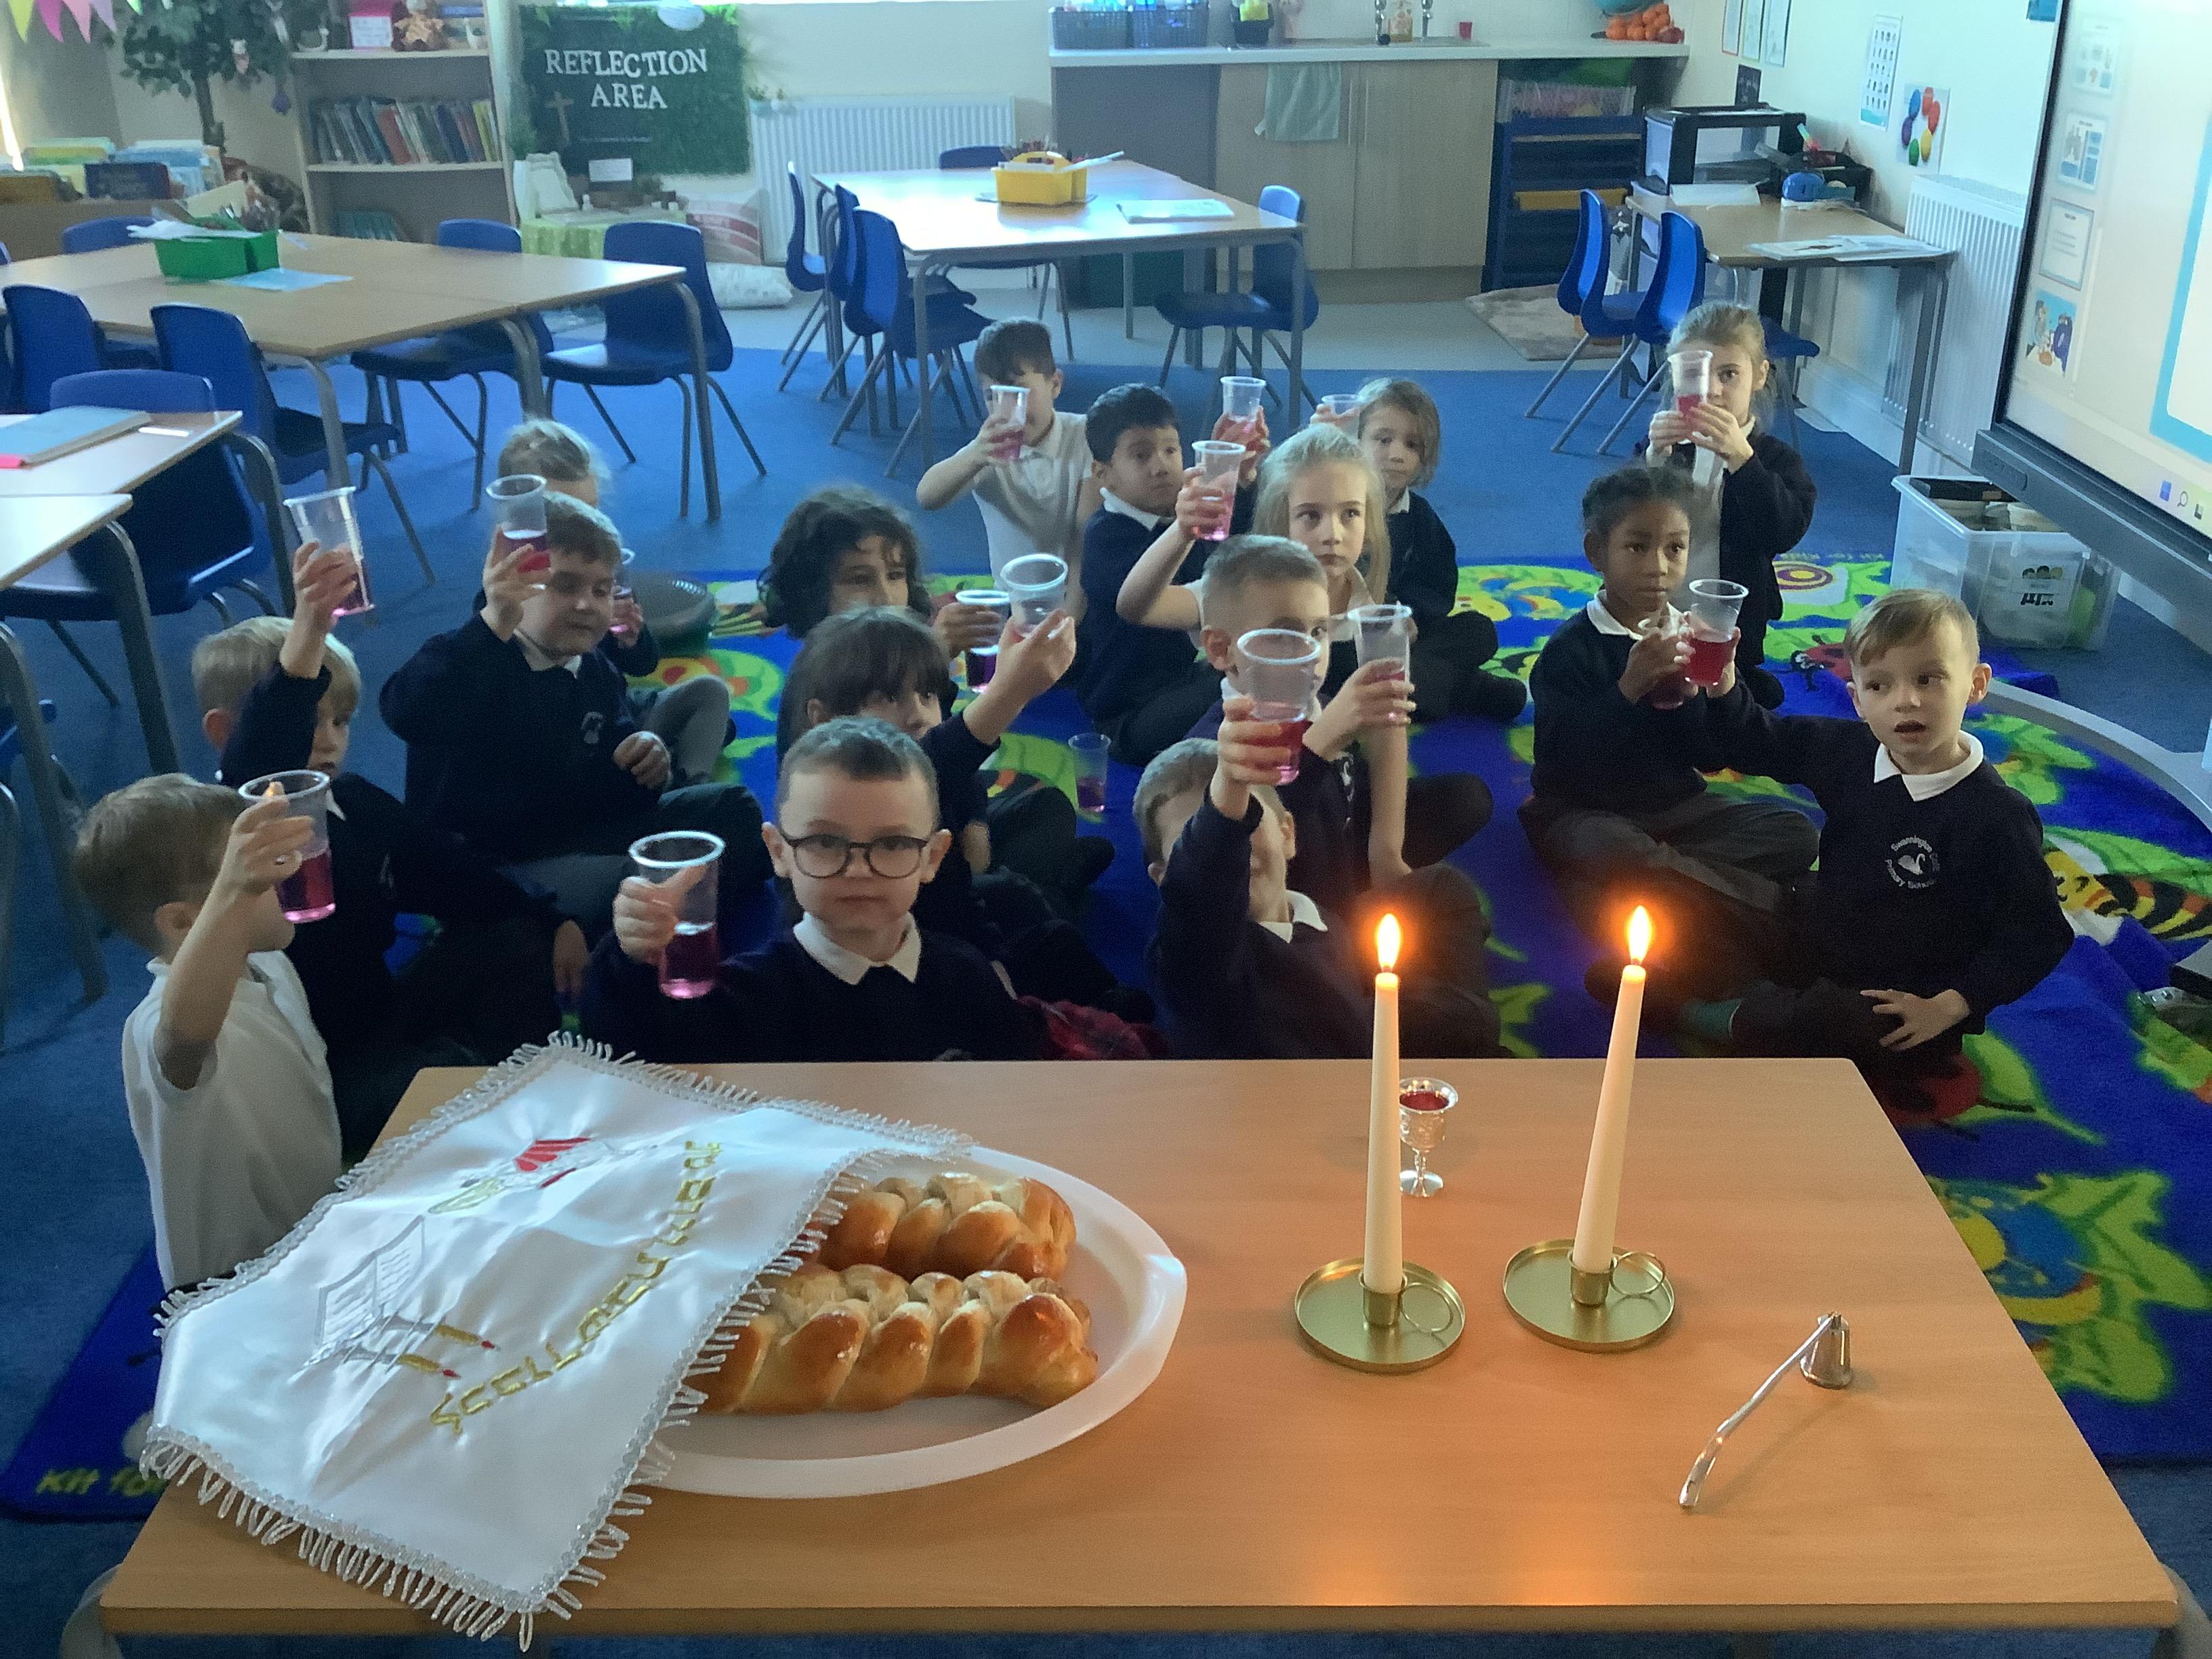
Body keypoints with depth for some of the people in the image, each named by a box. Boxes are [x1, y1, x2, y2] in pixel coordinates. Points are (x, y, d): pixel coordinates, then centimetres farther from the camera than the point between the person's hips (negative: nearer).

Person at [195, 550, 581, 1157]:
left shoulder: (353, 801, 4)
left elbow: (448, 872, 14)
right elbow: (253, 775, -46)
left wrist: (551, 924, 2)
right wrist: (301, 644, -62)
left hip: (379, 1020, 8)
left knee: (517, 942, 3)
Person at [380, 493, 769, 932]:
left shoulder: (595, 670, 7)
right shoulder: (465, 661, -17)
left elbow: (615, 783, 17)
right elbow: (404, 713, -41)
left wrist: (647, 757, -9)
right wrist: (494, 624, -55)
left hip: (583, 838, 8)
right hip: (486, 864, -8)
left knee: (732, 809, 5)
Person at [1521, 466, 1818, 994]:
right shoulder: (1572, 648, -12)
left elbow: (1712, 758, 1)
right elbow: (1560, 763, -22)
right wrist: (1628, 688, -30)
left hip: (1676, 805, 6)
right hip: (1588, 812, -6)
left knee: (1796, 833, -13)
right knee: (1619, 852, -40)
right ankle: (1769, 912, -22)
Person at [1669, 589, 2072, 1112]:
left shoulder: (1998, 816, -20)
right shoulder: (1847, 751, -5)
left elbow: (2037, 937, -14)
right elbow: (1754, 742, 5)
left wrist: (1947, 1008, -20)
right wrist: (1720, 682, -16)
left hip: (1905, 1007, -6)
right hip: (1815, 958, 6)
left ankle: (1730, 1016, -7)